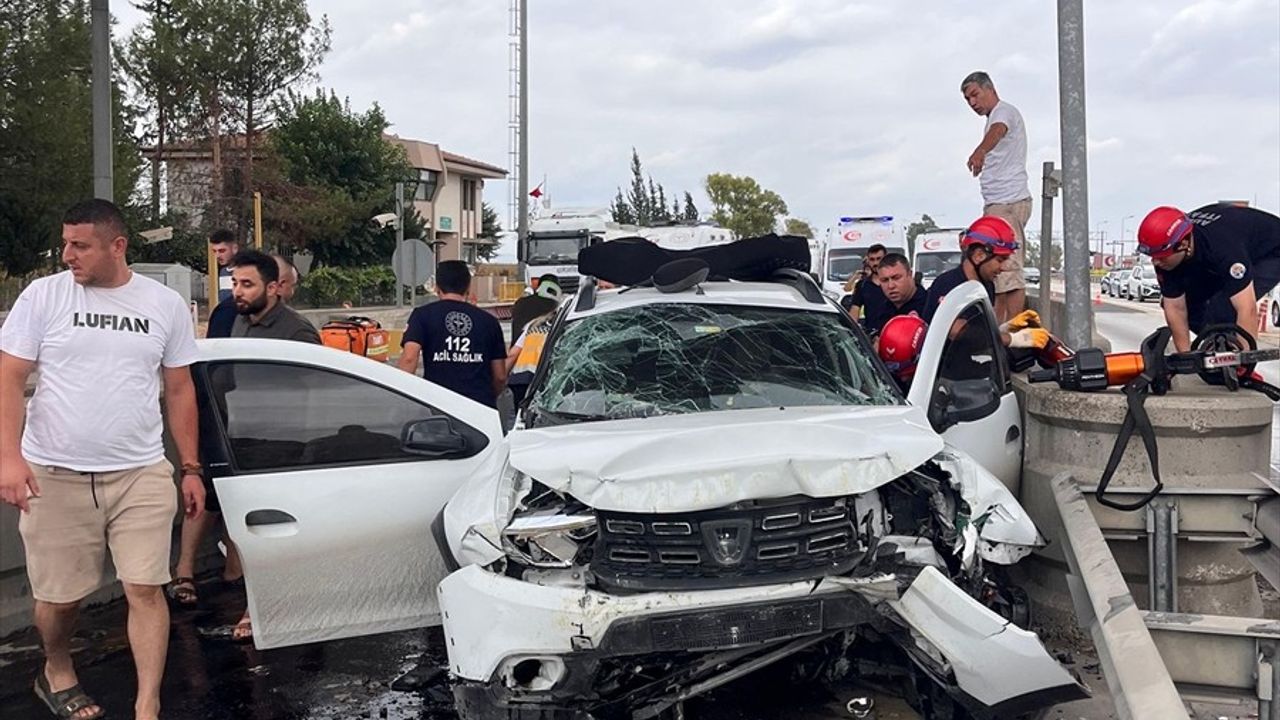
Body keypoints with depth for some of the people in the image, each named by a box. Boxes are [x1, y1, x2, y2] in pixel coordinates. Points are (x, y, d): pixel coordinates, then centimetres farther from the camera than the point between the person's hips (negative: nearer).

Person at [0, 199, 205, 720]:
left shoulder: (165, 304, 4)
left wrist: (191, 469, 8)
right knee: (59, 595, 10)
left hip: (141, 475, 1)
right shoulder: (43, 295, 0)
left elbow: (179, 390, 10)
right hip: (53, 476, 0)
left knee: (146, 590, -4)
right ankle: (56, 672, 39)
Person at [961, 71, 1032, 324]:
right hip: (996, 204, 11)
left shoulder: (1004, 111, -8)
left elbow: (998, 131, -32)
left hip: (1009, 202, -11)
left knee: (1008, 269, -15)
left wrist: (979, 151, -51)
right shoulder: (993, 119, 25)